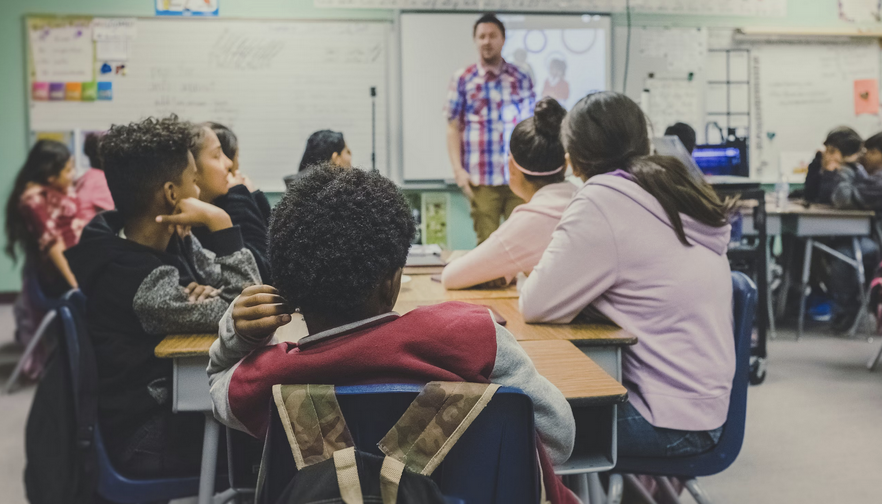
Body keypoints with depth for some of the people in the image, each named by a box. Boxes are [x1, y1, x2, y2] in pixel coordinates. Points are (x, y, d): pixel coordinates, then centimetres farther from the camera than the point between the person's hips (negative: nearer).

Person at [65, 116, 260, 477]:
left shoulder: (171, 241, -2)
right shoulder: (139, 280, -28)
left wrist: (209, 294, -19)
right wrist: (220, 223, -26)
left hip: (174, 398, 7)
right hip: (152, 443, -7)